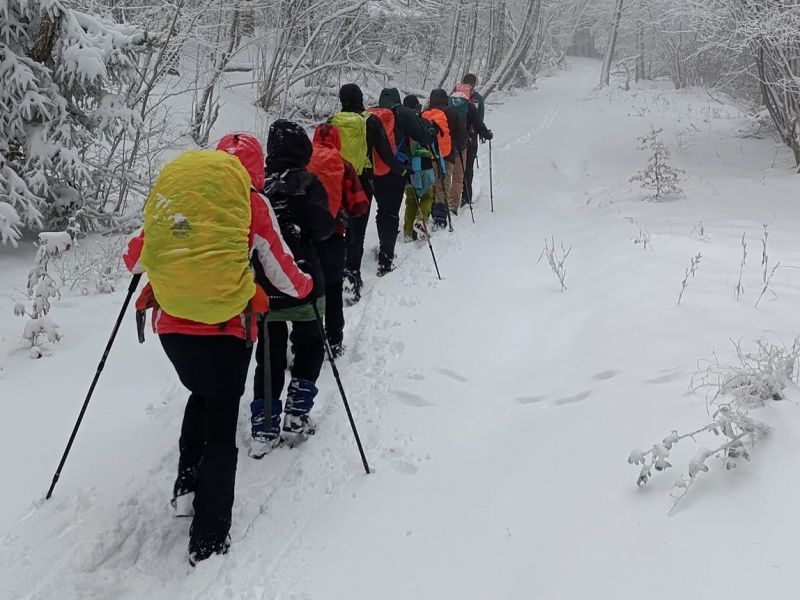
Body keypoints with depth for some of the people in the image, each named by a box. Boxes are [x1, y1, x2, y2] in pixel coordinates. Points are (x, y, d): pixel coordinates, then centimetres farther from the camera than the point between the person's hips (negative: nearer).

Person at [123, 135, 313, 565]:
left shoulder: (171, 187, 8)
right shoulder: (249, 201, 0)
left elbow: (135, 258, 14)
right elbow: (283, 275, 5)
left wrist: (135, 261, 38)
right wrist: (307, 285, 27)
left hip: (172, 323, 4)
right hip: (225, 325, -3)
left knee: (201, 395, 31)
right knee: (221, 426, 9)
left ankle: (187, 485, 25)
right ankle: (209, 539, 10)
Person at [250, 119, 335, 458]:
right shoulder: (306, 183, -9)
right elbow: (322, 228, -15)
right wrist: (338, 221, 5)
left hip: (263, 287, 3)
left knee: (269, 355, 10)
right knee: (309, 346, 19)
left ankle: (264, 428, 4)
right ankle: (297, 411, 10)